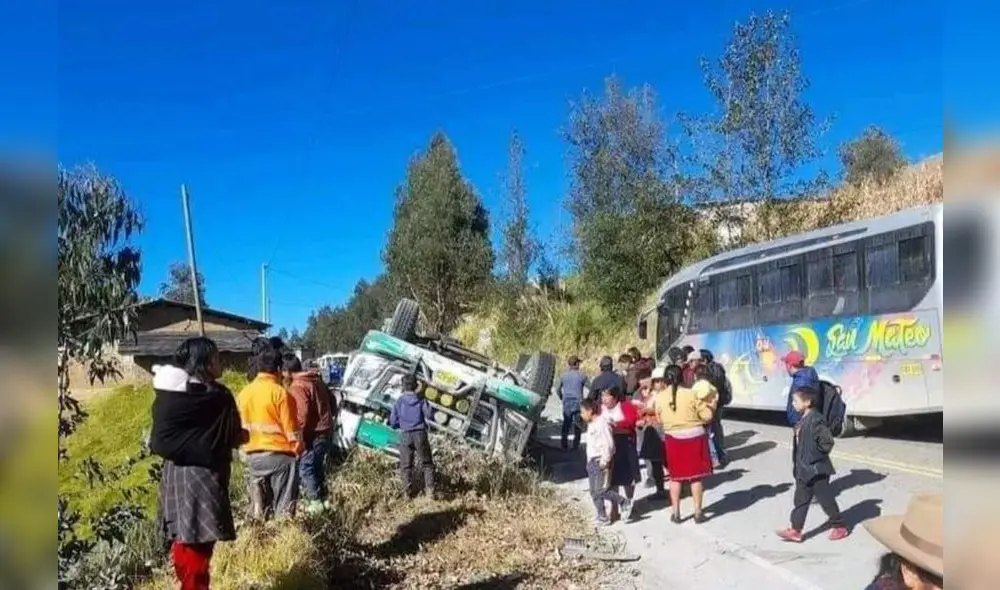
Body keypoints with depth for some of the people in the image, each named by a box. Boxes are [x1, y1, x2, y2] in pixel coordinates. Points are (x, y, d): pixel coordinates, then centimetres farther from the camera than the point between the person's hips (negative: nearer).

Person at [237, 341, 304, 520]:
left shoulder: (244, 393, 4)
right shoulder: (279, 392, -14)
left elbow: (241, 427, 10)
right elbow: (291, 429, -12)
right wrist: (299, 449, 1)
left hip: (253, 456, 6)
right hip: (280, 455, -6)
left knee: (260, 507, 15)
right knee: (284, 506, 2)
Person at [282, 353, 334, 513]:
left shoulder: (297, 387, -16)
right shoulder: (316, 380, 12)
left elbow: (302, 413, -21)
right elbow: (330, 402, 18)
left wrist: (298, 435, -14)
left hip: (313, 434, -9)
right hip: (325, 430, 9)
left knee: (305, 468, -1)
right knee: (317, 466, 19)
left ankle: (315, 503, -1)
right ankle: (323, 498, 24)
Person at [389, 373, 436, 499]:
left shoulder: (400, 401, 0)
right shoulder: (421, 400, -1)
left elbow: (393, 421, 1)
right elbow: (429, 414, -8)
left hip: (405, 435, 0)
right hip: (420, 433, 0)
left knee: (406, 465, 11)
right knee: (426, 463, 8)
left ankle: (408, 492, 9)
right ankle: (430, 490, 0)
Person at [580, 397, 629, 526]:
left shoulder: (602, 423, -17)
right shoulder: (591, 424, 13)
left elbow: (609, 444, -20)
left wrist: (604, 461, -19)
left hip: (600, 461, -10)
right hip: (592, 461, 10)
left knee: (601, 490, -9)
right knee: (594, 492, 10)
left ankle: (624, 503, 4)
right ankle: (602, 517, 16)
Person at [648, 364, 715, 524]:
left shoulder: (659, 397, -5)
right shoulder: (691, 394, -11)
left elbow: (660, 420, 6)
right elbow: (707, 416, -8)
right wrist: (709, 405, 11)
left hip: (673, 439, 1)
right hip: (694, 437, -1)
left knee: (675, 476, 13)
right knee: (696, 476, 9)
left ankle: (675, 513, 16)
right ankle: (698, 512, 14)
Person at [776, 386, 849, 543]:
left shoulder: (815, 420, -22)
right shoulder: (802, 420, 7)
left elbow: (827, 442, -25)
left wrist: (815, 456, -14)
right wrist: (797, 465, 11)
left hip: (817, 470, -9)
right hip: (803, 470, 9)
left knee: (826, 499, 7)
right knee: (800, 500, 11)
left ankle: (839, 526, 25)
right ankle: (795, 530, 17)